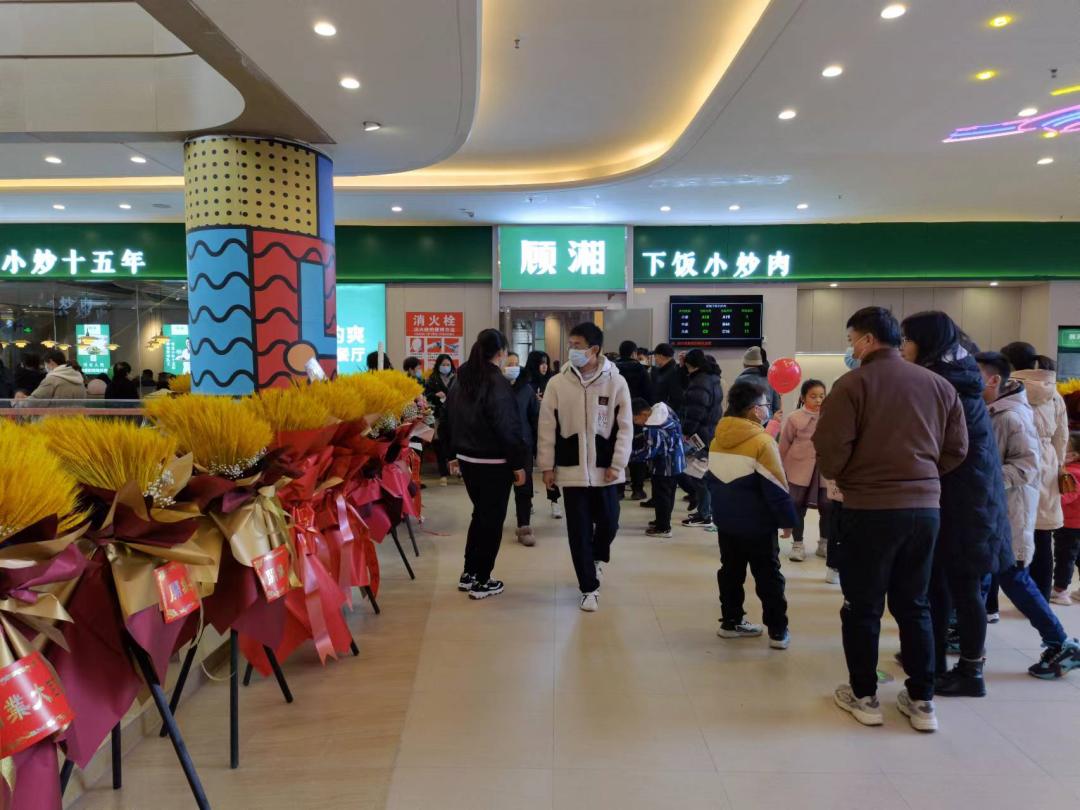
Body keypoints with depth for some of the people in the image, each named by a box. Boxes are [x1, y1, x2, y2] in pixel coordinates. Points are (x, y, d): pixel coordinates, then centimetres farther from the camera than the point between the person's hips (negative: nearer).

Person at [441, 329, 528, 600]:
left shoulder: (460, 382, 7)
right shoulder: (497, 383, -17)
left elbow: (448, 422, 12)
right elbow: (508, 428, -19)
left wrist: (452, 455, 19)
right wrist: (518, 463, -12)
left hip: (467, 460, 8)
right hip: (495, 463, -7)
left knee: (480, 514, 21)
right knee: (492, 519, 4)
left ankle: (468, 573, 26)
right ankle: (481, 581, 10)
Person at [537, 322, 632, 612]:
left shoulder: (616, 382, -5)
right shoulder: (558, 383, -3)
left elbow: (625, 427, -3)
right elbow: (548, 428, 1)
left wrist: (616, 464, -8)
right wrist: (547, 466, -1)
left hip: (605, 468, 0)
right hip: (572, 468, 0)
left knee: (608, 523, 11)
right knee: (579, 531, 3)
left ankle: (597, 557, 44)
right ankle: (589, 587, 16)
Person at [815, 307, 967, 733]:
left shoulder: (853, 383, -10)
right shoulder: (939, 384, 6)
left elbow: (830, 448, -13)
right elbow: (956, 449, 8)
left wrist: (837, 476, 7)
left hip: (869, 508, -5)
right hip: (925, 507, 5)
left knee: (862, 607, 9)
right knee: (914, 605, 17)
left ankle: (864, 696, 18)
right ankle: (922, 700, 22)